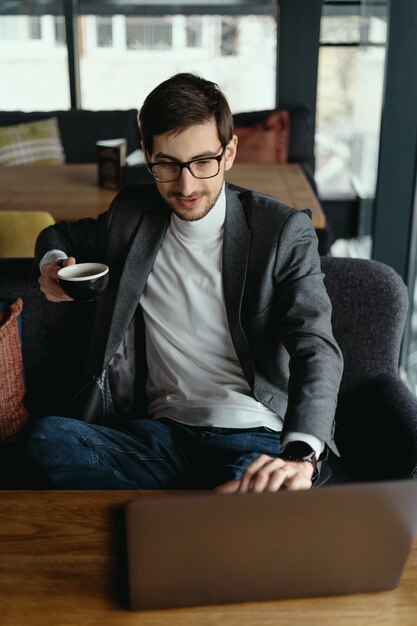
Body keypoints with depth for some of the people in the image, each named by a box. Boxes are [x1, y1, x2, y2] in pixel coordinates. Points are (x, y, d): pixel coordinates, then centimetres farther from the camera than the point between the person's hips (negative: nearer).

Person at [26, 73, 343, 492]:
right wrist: (54, 263, 3)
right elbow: (63, 235, 30)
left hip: (252, 438, -5)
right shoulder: (132, 212, 9)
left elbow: (316, 349, -14)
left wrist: (300, 455, -32)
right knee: (48, 437, -26)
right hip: (161, 433, 5)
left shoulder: (283, 231, -4)